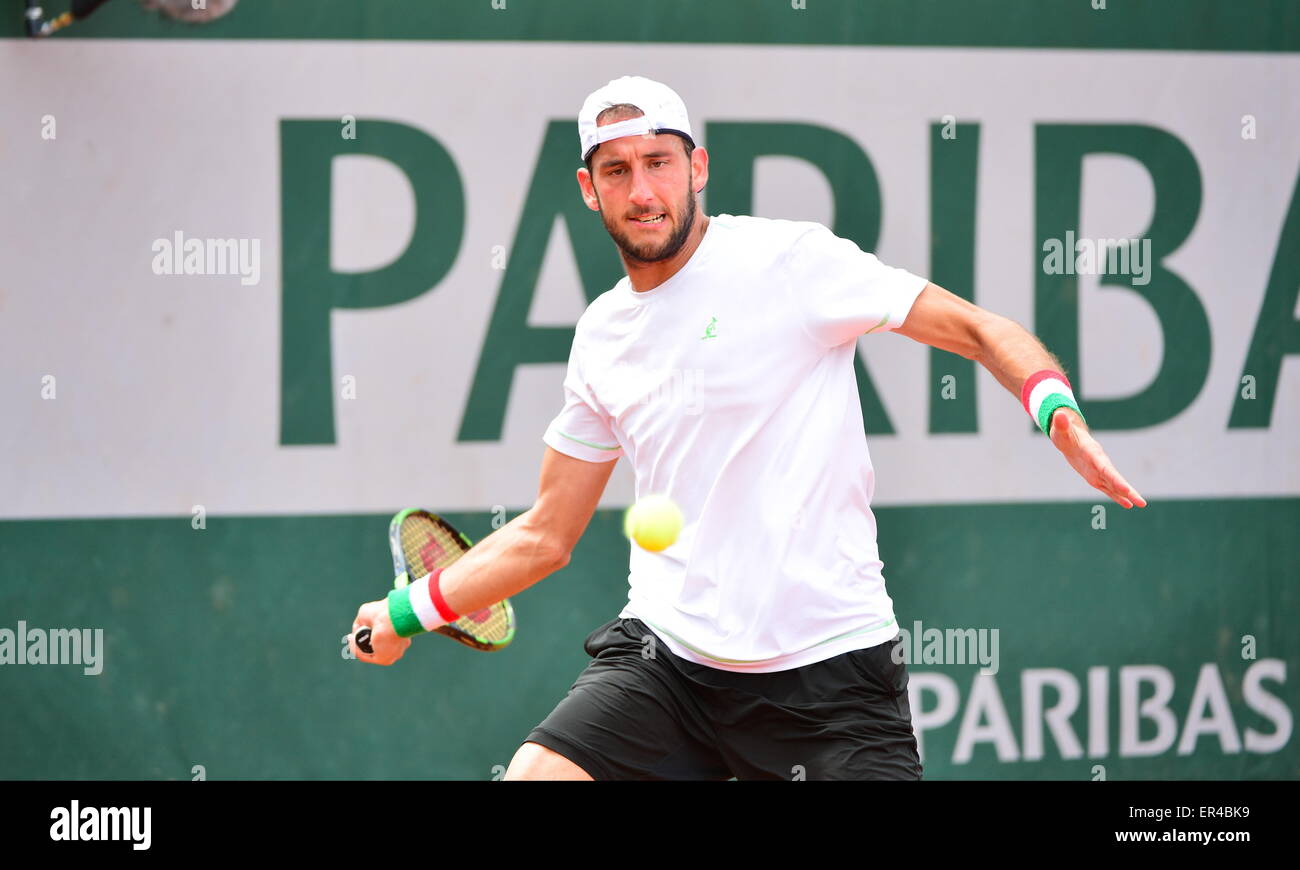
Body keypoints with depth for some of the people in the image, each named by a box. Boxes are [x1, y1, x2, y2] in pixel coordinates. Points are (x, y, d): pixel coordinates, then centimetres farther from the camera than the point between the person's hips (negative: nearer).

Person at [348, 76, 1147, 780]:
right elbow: (546, 535, 21)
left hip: (828, 664, -4)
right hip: (666, 656, 4)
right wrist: (413, 611, 14)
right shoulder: (601, 338, 12)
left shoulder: (789, 259, -4)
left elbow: (977, 330, -4)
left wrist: (1054, 405, -22)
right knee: (532, 772, -14)